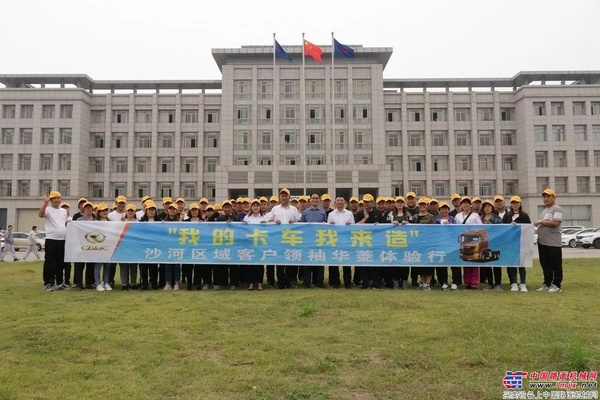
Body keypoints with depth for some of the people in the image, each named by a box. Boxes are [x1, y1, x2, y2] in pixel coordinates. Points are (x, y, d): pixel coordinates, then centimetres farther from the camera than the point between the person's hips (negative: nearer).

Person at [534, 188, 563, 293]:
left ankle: (557, 285, 6)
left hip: (553, 243, -9)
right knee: (545, 265, 12)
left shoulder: (557, 209, -8)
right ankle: (547, 284, 19)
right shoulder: (544, 210, 20)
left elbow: (555, 223, -21)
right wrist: (538, 224, 5)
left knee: (556, 265, 0)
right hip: (542, 242, 9)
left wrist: (541, 221, -13)